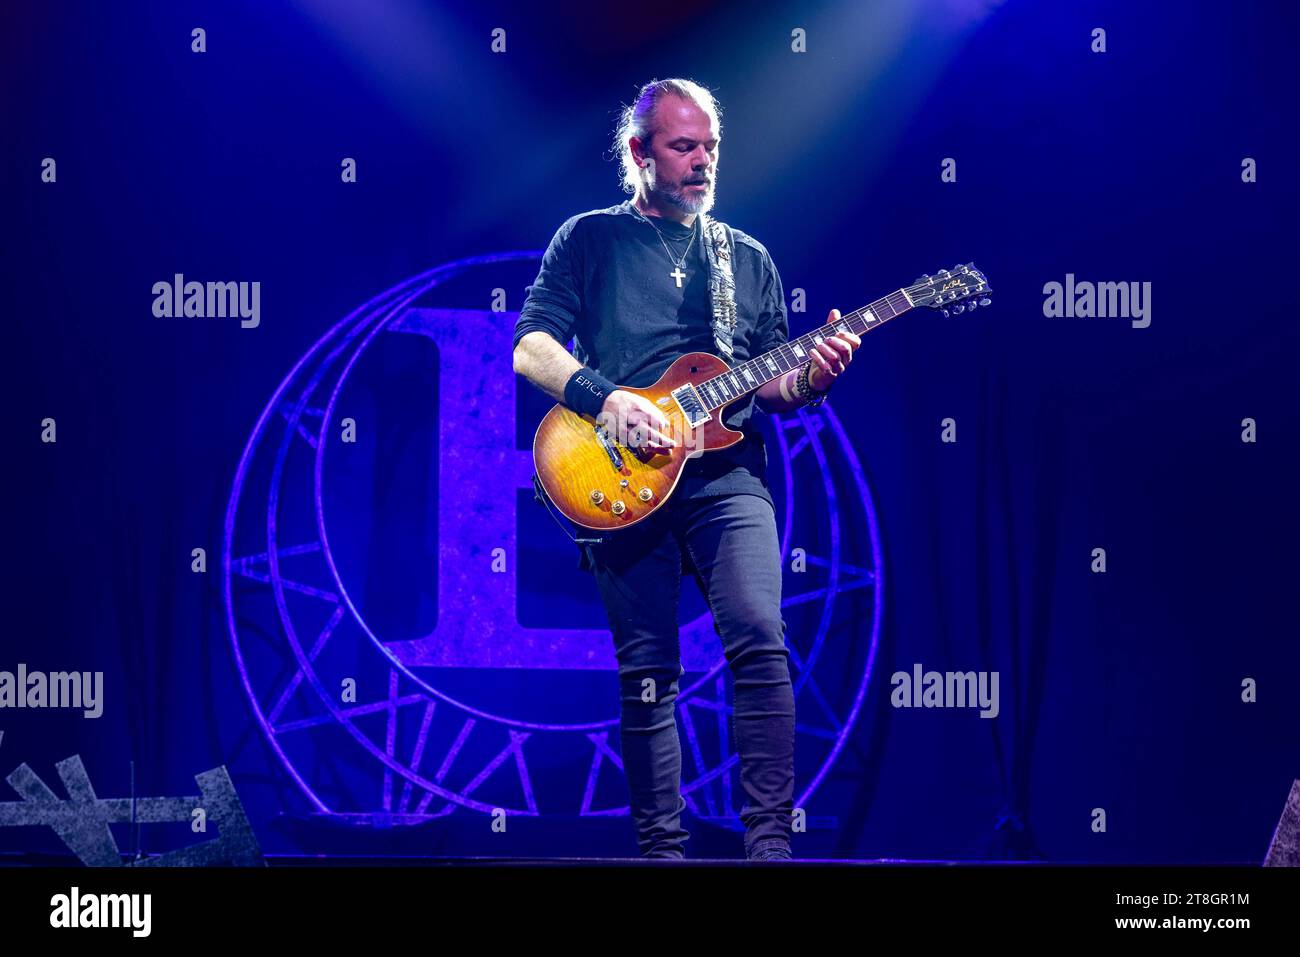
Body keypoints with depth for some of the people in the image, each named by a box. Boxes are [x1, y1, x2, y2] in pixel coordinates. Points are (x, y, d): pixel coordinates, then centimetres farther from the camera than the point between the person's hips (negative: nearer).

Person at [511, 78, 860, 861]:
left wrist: (811, 378, -6)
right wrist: (605, 400, -15)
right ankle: (662, 847, 5)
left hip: (727, 470, 1)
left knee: (760, 639, -18)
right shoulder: (589, 239, 10)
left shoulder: (747, 258, 18)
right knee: (647, 672, -2)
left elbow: (771, 386, 17)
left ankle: (771, 838, -18)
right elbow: (530, 346, 0)